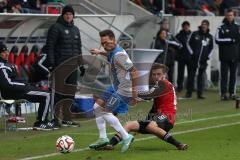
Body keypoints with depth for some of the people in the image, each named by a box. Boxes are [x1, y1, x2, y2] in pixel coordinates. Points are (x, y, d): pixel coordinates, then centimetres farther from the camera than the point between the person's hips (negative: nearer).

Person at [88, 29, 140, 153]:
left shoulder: (119, 54, -24)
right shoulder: (112, 52, 6)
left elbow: (134, 72, -27)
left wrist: (134, 93, -27)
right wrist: (100, 53, 30)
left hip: (124, 90, -10)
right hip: (115, 87, 10)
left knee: (106, 112, -14)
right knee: (97, 107, 13)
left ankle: (126, 137, -10)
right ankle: (103, 138, 18)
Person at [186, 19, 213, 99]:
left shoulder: (210, 37, 9)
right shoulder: (195, 34, 1)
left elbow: (211, 48, 19)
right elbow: (188, 43, 6)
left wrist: (208, 56, 7)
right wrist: (192, 53, -1)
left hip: (203, 60, 2)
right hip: (194, 59, -2)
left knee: (201, 76, 3)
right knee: (191, 75, 1)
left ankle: (200, 93, 5)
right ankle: (189, 93, 6)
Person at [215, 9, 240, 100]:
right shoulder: (221, 28, 1)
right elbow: (217, 40, -8)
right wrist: (230, 40, -12)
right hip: (225, 56, -3)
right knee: (224, 75, -3)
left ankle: (232, 93, 11)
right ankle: (223, 93, -2)